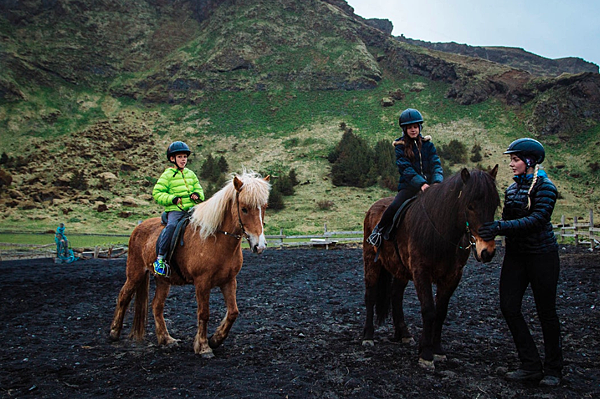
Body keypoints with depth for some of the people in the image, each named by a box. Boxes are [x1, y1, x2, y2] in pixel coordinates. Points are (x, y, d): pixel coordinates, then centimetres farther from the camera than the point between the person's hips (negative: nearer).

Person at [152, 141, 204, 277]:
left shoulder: (191, 174, 19)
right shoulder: (167, 175, 3)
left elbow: (199, 190, 25)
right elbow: (157, 193, -1)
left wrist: (196, 195, 1)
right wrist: (172, 199, -14)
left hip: (192, 208, 5)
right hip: (175, 210, -5)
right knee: (171, 225, -34)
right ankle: (160, 258, -25)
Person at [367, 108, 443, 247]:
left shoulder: (428, 144, 11)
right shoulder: (400, 146, 3)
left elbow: (436, 164, 0)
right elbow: (406, 169, -10)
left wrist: (437, 181, -21)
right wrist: (421, 183, -26)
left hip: (429, 184, 3)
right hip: (409, 186, -3)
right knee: (394, 207, -26)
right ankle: (378, 231, -1)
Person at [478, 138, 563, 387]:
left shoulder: (545, 187, -10)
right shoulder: (512, 189, 11)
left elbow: (537, 219, -24)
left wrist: (502, 226, -31)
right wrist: (490, 229, -3)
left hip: (541, 254, -7)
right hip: (515, 254, 7)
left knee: (546, 312, 3)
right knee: (509, 307, 0)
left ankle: (553, 370, 19)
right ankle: (531, 365, 12)